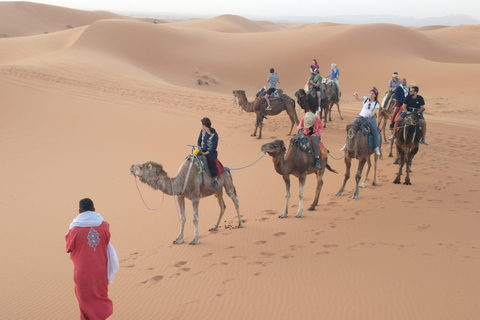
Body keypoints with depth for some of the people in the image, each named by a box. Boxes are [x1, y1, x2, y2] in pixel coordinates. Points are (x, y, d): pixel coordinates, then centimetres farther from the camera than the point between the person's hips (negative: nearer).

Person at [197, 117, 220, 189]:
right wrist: (199, 149, -1)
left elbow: (214, 148, -14)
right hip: (203, 150, 6)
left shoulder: (214, 135, -16)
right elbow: (199, 141, 15)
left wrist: (206, 153, -20)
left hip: (211, 152, -6)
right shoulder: (202, 131, 2)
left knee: (211, 161, -36)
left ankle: (215, 179, -29)